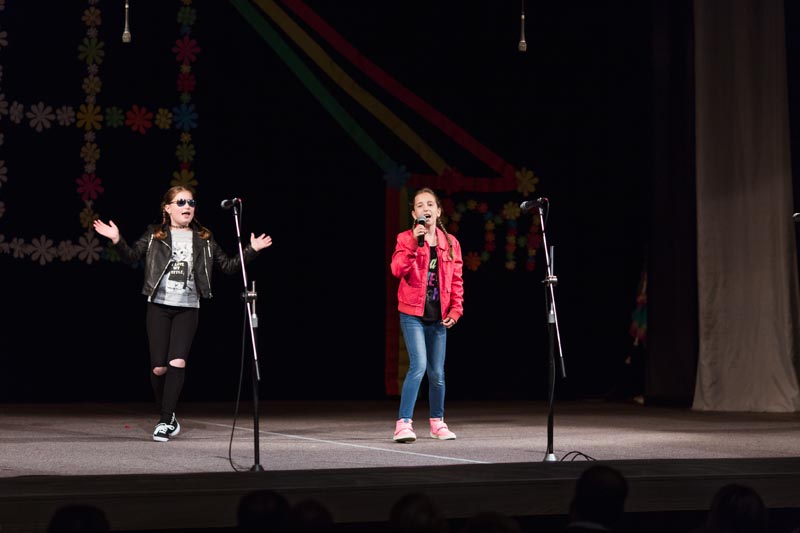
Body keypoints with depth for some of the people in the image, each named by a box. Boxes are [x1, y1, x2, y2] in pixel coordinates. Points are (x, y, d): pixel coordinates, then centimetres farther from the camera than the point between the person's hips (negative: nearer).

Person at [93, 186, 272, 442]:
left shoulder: (204, 240, 9)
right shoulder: (155, 235, 4)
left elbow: (228, 266, 11)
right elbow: (131, 257, -4)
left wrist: (251, 250, 1)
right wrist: (117, 240, -20)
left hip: (188, 308, 0)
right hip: (159, 306, 0)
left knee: (177, 363, -16)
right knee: (159, 368, -2)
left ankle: (165, 421, -9)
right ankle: (167, 416, 20)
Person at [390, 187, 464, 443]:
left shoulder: (450, 243, 7)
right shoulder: (406, 238, -2)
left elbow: (456, 280, 10)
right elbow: (397, 269, -18)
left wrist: (456, 309, 0)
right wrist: (415, 242, -26)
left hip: (438, 316, 4)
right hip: (413, 314, -4)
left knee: (437, 372, 9)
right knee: (419, 365, -18)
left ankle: (437, 422, 26)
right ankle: (404, 423, -15)